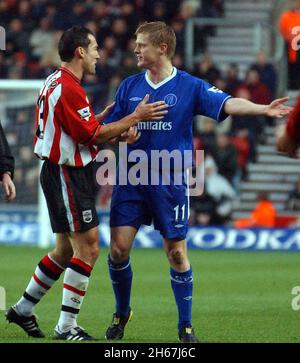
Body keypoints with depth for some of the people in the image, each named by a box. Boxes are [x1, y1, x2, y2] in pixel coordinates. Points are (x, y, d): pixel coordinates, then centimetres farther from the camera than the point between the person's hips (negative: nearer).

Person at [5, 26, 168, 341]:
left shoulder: (56, 82, 14)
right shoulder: (68, 88, -19)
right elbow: (91, 136, -18)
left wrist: (102, 117, 7)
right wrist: (135, 117, -14)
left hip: (63, 173, 11)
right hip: (67, 176, -11)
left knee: (66, 250, 17)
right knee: (87, 248, -9)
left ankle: (23, 309, 26)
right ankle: (66, 327, -7)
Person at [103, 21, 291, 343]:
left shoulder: (190, 87, -2)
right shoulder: (129, 87, 8)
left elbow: (226, 104, -15)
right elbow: (109, 130, 12)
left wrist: (263, 109, -31)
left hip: (170, 182, -2)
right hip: (131, 180, 2)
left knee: (177, 254, -1)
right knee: (119, 249, -4)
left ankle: (185, 326, 11)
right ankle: (122, 313, 19)